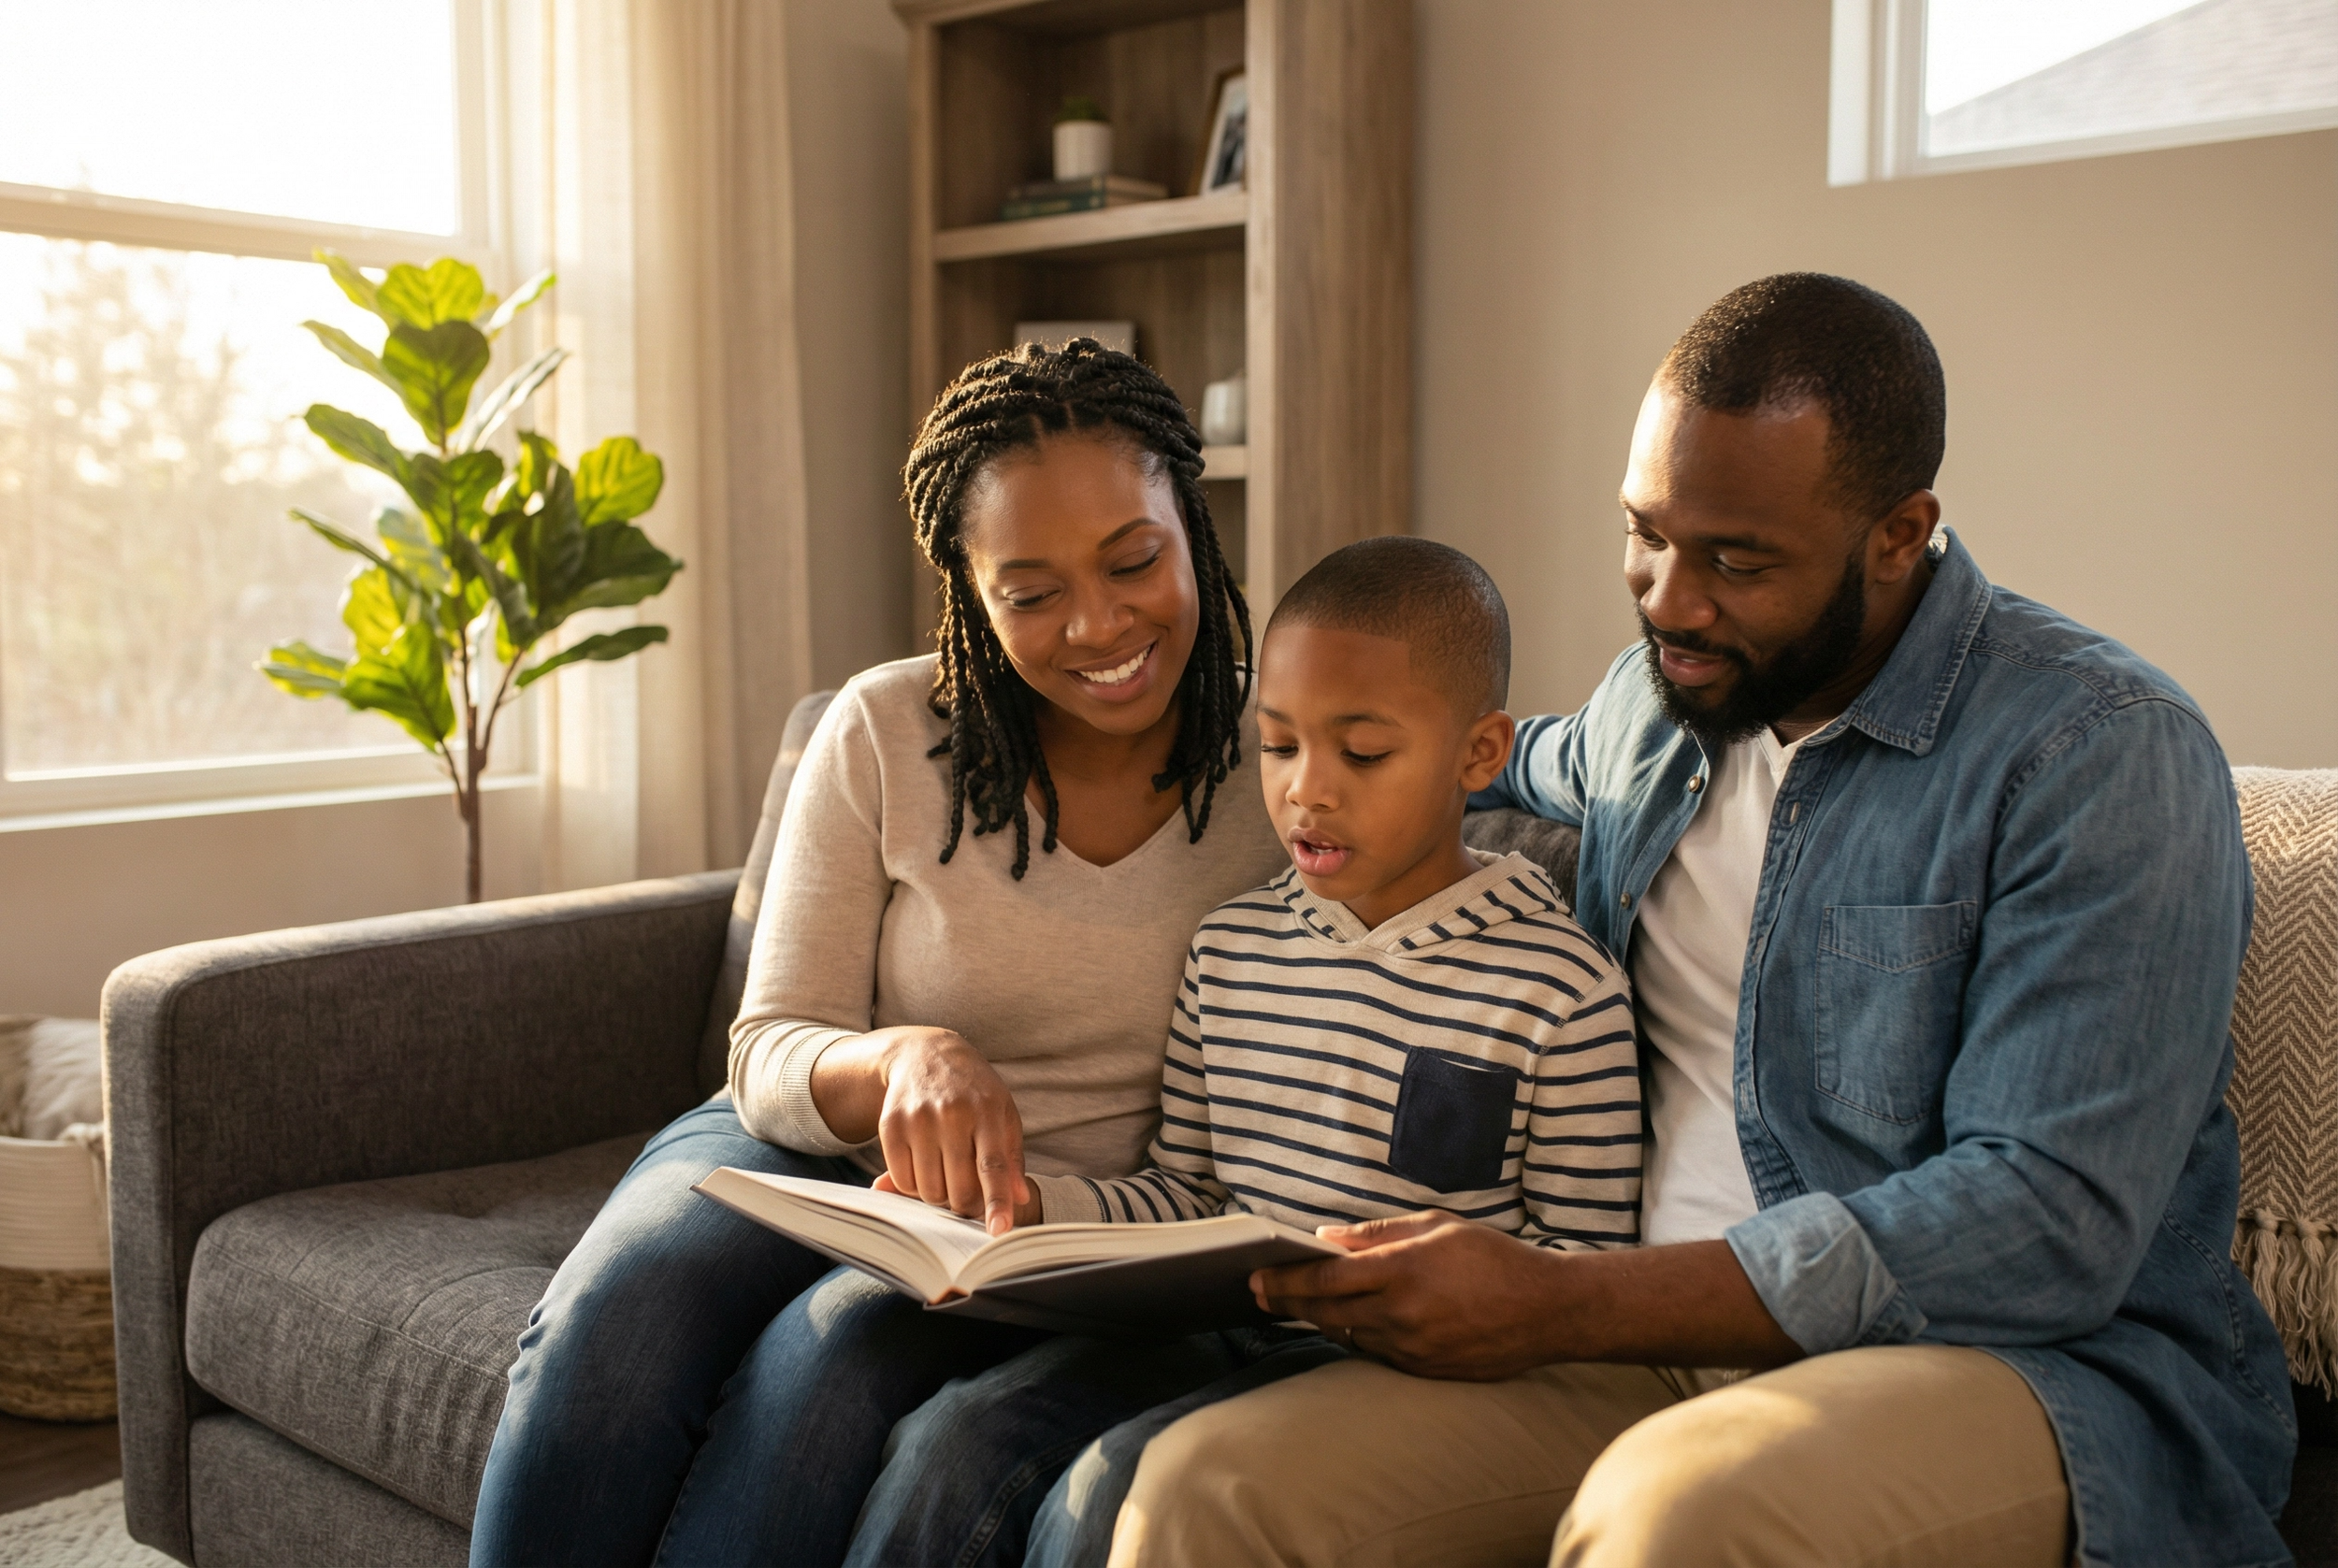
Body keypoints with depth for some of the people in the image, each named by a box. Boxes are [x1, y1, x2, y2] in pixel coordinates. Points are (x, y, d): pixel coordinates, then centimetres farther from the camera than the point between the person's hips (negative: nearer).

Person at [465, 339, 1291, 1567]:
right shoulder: (885, 734, -5)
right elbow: (770, 1055, -4)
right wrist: (902, 1061, -28)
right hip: (814, 1155, 1)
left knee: (836, 1353, -34)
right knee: (613, 1316, -31)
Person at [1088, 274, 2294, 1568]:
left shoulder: (2106, 757, -11)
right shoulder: (1653, 691, 11)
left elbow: (2051, 1220, -19)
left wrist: (1557, 1305, -22)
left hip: (2024, 1359, -5)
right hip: (1672, 1336, 5)